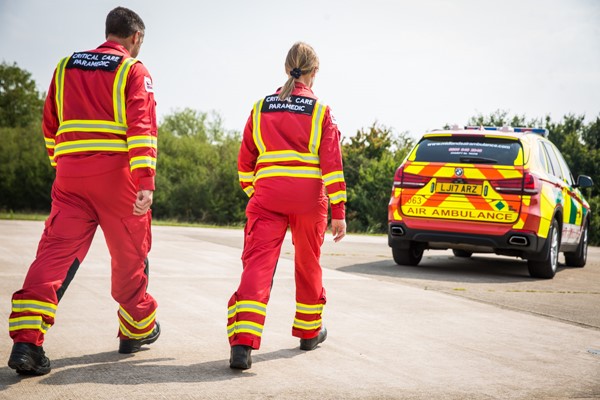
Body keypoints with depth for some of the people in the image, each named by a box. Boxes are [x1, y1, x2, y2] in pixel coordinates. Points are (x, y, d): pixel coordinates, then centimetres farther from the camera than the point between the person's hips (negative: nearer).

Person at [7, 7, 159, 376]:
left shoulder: (66, 67, 16)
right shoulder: (133, 71, 1)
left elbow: (50, 127, 22)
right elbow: (142, 127, -12)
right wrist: (146, 182, -18)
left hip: (70, 176, 4)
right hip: (117, 175, -4)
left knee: (56, 250, -2)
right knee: (130, 255, 13)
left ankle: (26, 339, -17)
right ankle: (137, 329, 28)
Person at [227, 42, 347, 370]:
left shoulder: (261, 109, 9)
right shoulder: (321, 112, 3)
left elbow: (245, 161, 13)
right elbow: (332, 164, -3)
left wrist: (252, 192, 28)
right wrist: (338, 212, -1)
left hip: (267, 195, 1)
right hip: (308, 197, 0)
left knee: (258, 261, -8)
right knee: (308, 263, 19)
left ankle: (242, 343, -26)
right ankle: (309, 331, 36)